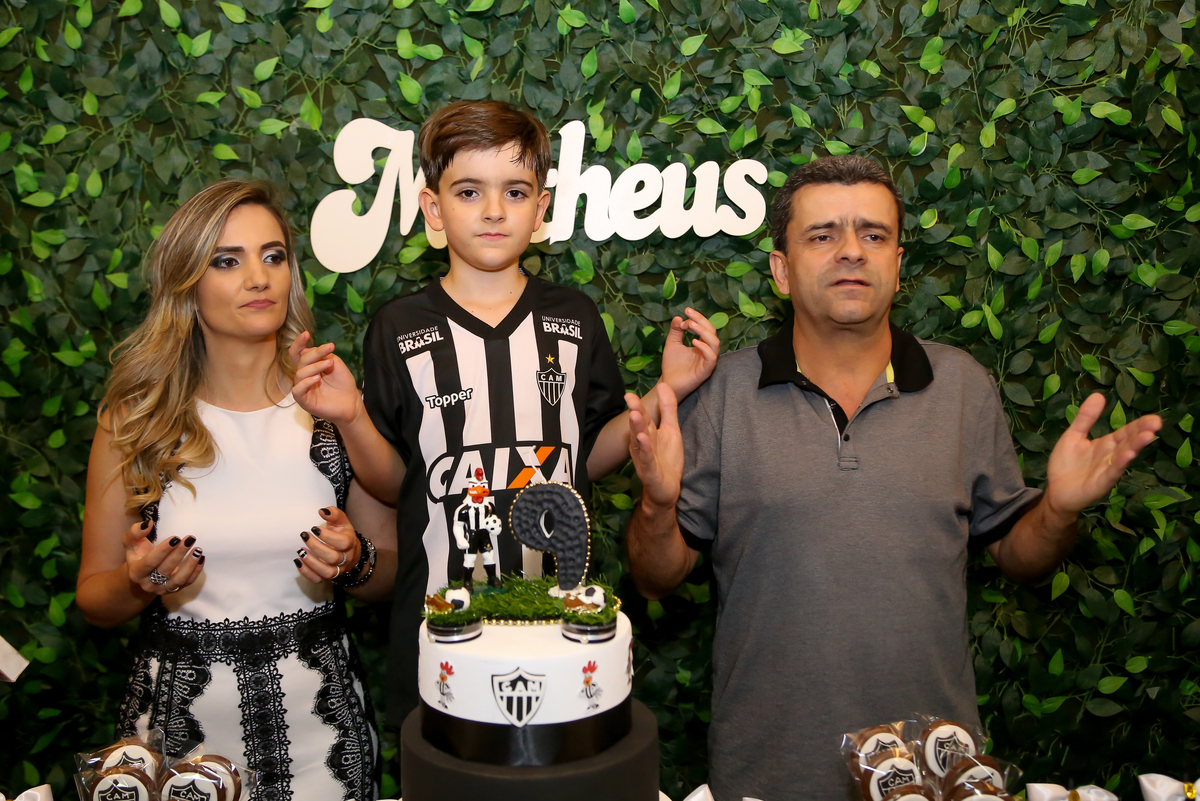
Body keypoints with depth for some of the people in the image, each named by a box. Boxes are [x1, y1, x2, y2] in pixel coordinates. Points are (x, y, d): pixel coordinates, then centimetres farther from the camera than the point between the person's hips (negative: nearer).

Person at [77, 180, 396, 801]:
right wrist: (138, 584, -18)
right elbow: (93, 599, 3)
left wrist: (353, 563, -18)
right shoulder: (134, 420, -4)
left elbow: (394, 572, 3)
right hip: (180, 719, 0)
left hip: (316, 714, 1)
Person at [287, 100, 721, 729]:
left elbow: (589, 457, 7)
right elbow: (394, 481, 2)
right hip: (438, 607, -1)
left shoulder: (574, 318, 4)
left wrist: (667, 392, -4)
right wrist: (350, 418, -15)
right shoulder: (400, 329, -1)